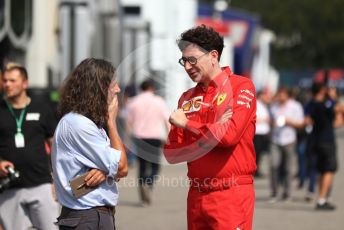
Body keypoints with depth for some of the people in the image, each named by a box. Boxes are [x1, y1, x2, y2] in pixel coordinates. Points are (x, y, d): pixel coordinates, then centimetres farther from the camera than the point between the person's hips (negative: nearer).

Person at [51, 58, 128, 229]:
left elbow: (119, 170, 11)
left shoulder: (87, 122, 14)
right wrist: (111, 120, -7)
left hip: (97, 215, 9)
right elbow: (122, 168, -16)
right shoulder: (78, 124, -17)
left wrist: (106, 170, -13)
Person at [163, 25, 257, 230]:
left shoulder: (241, 87, -3)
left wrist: (186, 123, -3)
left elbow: (229, 134, -17)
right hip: (196, 195, 6)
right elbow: (171, 153, 7)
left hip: (231, 195, -6)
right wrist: (212, 129, -8)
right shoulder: (187, 98, 13)